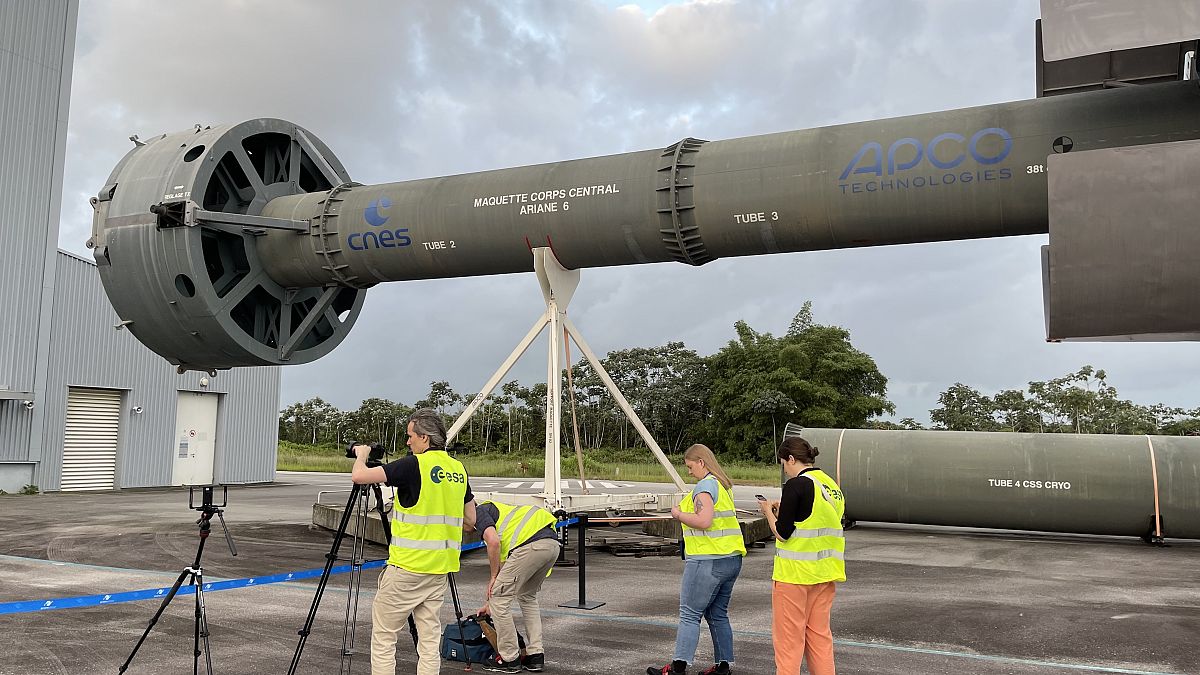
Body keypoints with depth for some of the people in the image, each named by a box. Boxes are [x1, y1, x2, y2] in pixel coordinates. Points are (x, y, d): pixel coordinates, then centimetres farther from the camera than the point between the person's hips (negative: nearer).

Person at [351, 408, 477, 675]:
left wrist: (362, 454, 4)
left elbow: (359, 476, -16)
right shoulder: (458, 469, 8)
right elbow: (471, 519, 14)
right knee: (430, 639, 9)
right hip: (440, 567, 7)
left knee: (383, 637, 5)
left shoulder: (414, 465, -13)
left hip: (406, 566, -7)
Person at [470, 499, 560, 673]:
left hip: (530, 545, -9)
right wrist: (490, 602, 48)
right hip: (552, 544, 9)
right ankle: (536, 655, 25)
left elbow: (494, 542, -10)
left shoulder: (479, 512, 11)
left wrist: (494, 577, 4)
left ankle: (509, 659, 15)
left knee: (499, 599, 6)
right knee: (527, 597, 28)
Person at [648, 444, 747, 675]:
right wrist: (687, 513, 14)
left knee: (690, 614, -3)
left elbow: (704, 521, -23)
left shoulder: (705, 485, -12)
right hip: (732, 559, 9)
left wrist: (680, 515, -9)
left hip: (708, 561, -9)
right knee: (718, 615, 14)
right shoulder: (724, 485, 17)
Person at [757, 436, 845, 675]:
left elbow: (783, 532, -14)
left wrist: (769, 512, 3)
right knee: (819, 633, 16)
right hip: (825, 570, 7)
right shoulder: (832, 485, 9)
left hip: (795, 570, -7)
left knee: (789, 636, 2)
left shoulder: (796, 485, -14)